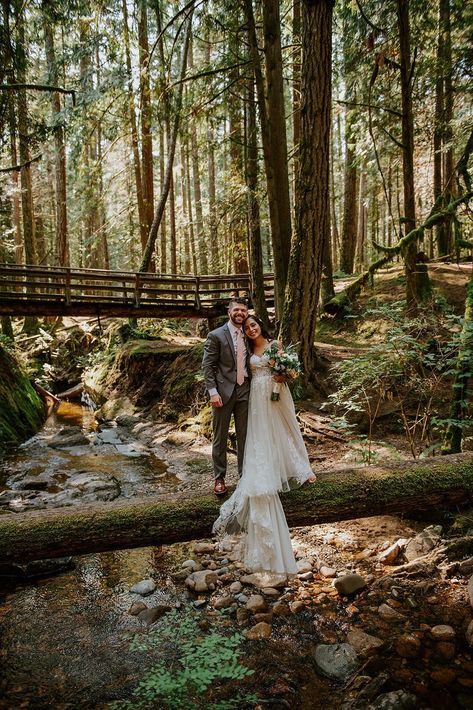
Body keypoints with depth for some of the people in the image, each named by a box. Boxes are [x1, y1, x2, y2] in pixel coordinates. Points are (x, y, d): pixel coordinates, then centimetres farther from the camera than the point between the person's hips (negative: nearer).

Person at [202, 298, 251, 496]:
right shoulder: (216, 336, -5)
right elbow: (207, 366, -8)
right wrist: (213, 391, -16)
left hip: (244, 390, 4)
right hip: (223, 391, -4)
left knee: (244, 436, 12)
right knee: (220, 437, 6)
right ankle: (219, 478, 19)